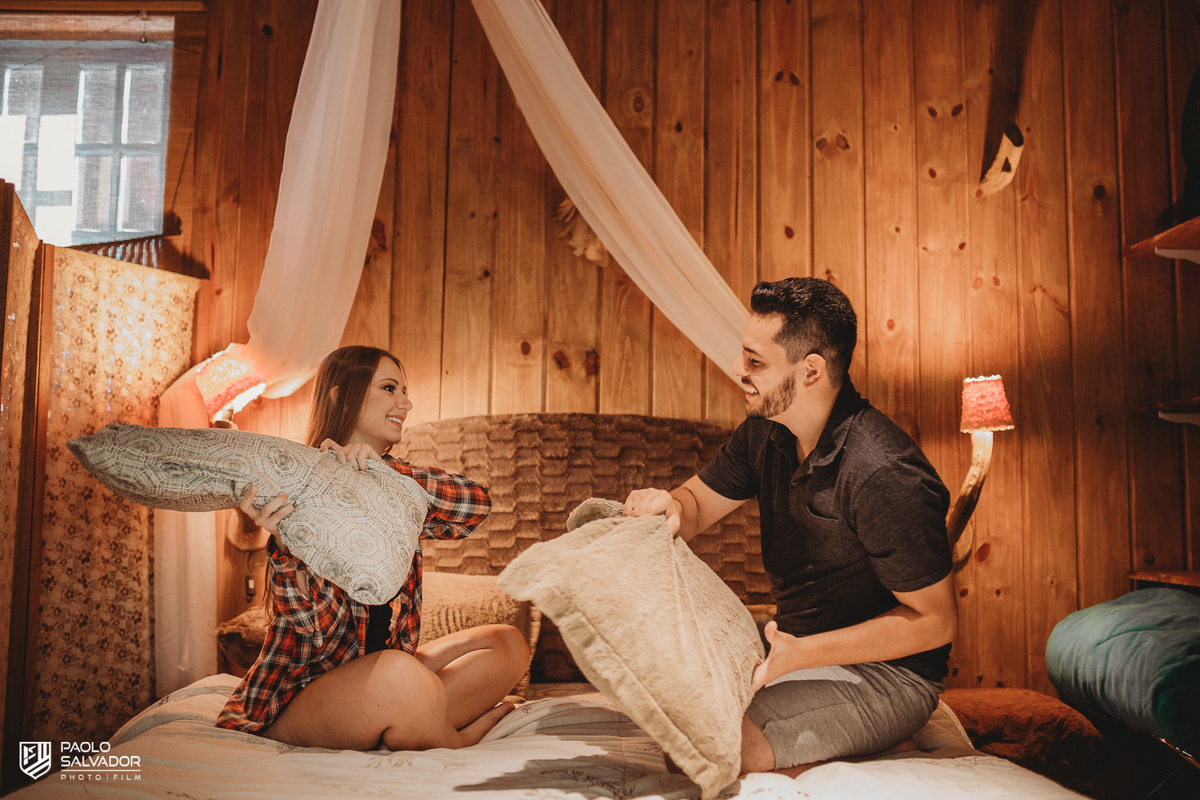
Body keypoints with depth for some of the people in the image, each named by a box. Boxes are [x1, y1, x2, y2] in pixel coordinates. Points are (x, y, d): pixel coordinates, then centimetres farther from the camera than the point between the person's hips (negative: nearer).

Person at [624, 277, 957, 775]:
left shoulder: (884, 475, -28)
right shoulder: (765, 434, -2)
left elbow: (935, 620, -22)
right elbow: (696, 503, 7)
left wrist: (801, 654, -28)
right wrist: (669, 508, -19)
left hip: (885, 672, -8)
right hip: (799, 647, 9)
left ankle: (881, 751, -2)